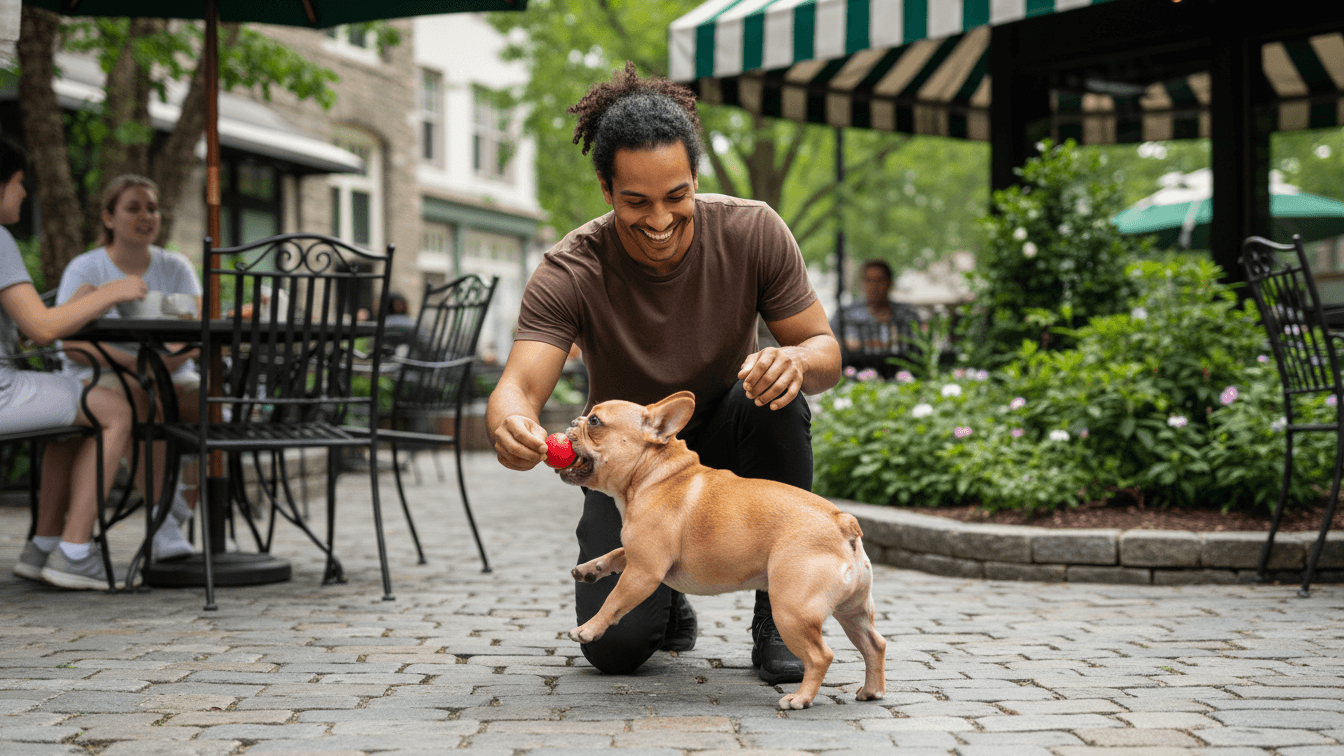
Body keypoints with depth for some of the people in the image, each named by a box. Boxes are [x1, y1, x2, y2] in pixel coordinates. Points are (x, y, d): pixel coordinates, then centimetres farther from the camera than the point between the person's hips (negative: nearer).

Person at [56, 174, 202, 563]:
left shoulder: (176, 267, 10)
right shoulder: (84, 270, 1)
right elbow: (73, 344, -11)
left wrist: (172, 358, -30)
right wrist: (136, 364, -27)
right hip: (99, 376, -3)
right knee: (139, 400, -38)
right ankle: (162, 519, -36)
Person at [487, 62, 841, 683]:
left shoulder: (752, 232, -19)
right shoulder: (569, 273, -24)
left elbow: (825, 350, -14)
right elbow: (518, 385, -34)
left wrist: (797, 361, -40)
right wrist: (511, 423, -60)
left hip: (725, 444, 1)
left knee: (772, 399, -34)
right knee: (616, 646, -20)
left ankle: (777, 613, -15)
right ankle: (665, 598, 20)